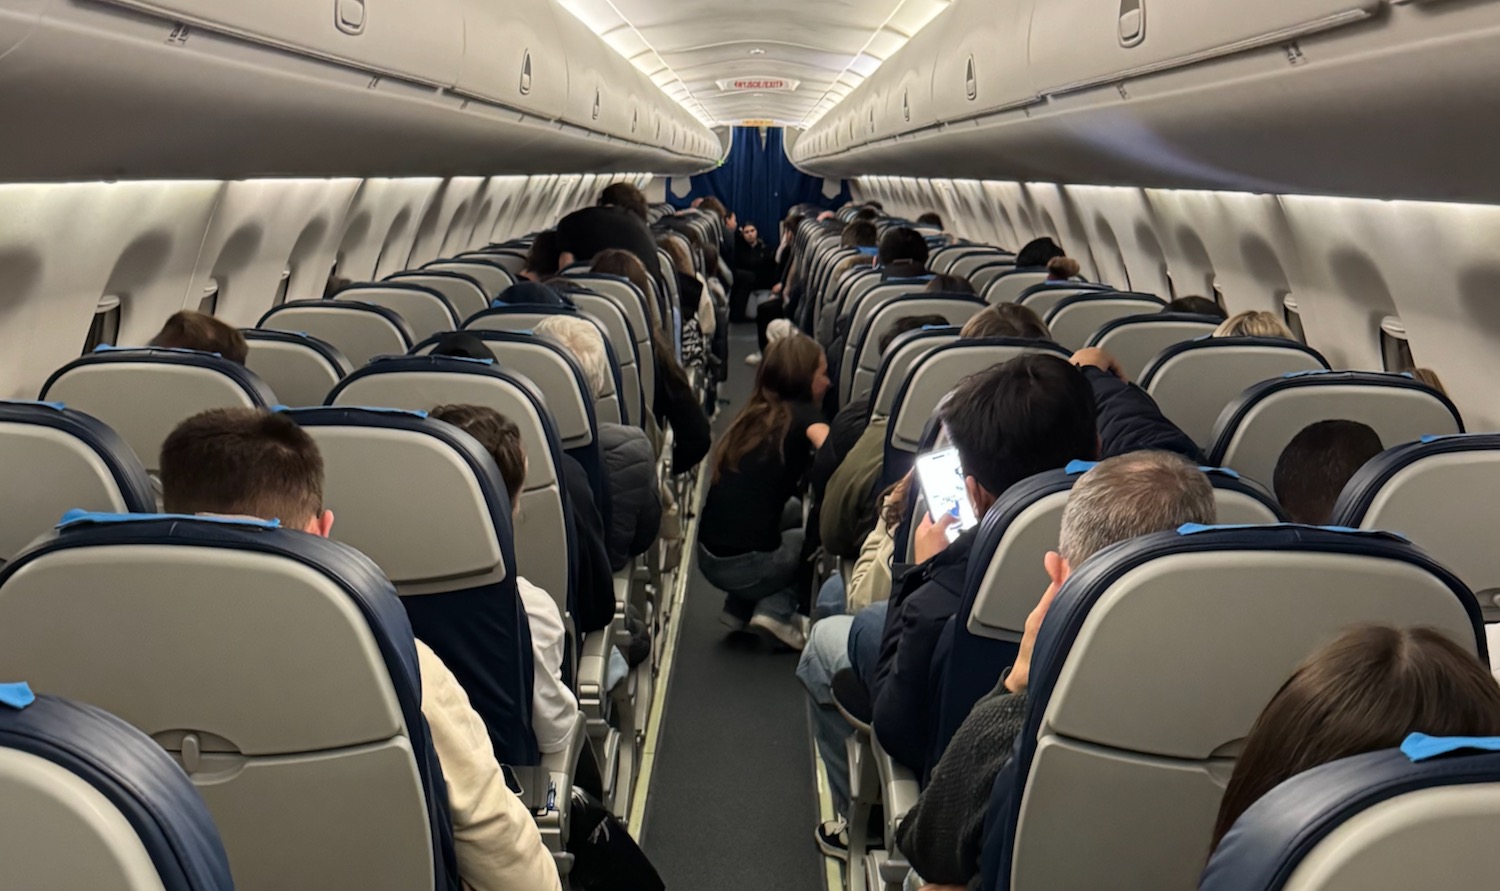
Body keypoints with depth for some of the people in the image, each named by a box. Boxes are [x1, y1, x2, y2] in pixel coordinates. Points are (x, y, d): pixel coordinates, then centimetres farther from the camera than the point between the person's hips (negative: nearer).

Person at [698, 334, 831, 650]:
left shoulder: (753, 416, 13)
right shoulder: (803, 415, -5)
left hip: (708, 555, 7)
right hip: (745, 564, -6)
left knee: (797, 511, 28)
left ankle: (741, 608, 19)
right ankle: (776, 610, 0)